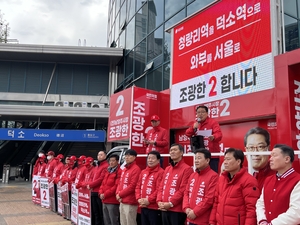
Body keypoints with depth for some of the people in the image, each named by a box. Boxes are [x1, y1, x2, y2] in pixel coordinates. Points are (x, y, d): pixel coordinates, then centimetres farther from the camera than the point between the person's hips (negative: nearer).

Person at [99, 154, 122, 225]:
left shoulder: (119, 172, -13)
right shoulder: (108, 171, 17)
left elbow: (116, 186, -19)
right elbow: (103, 183, 18)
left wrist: (105, 194, -15)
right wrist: (101, 193, 1)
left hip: (113, 201, -9)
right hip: (105, 201, 9)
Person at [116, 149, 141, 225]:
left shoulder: (136, 169, -13)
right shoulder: (125, 169, 16)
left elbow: (132, 186, -19)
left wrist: (120, 194, -11)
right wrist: (118, 193, 0)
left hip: (130, 202, -9)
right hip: (122, 201, 9)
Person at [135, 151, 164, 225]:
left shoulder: (161, 172, -11)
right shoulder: (143, 172, 14)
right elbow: (138, 186, 12)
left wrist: (149, 200, -18)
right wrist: (139, 198, -3)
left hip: (154, 208, -7)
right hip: (143, 207, 7)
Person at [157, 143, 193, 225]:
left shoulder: (187, 169, -9)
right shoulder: (167, 169, 16)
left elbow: (183, 190, -16)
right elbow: (161, 187, 14)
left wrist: (170, 203, -17)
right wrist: (159, 201, -1)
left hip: (177, 210, -7)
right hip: (164, 209, 7)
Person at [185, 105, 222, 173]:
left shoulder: (213, 122, -5)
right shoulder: (195, 124, 14)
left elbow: (219, 134, -19)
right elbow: (188, 134, 9)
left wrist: (213, 137, -42)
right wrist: (193, 128, -10)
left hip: (212, 155, -5)